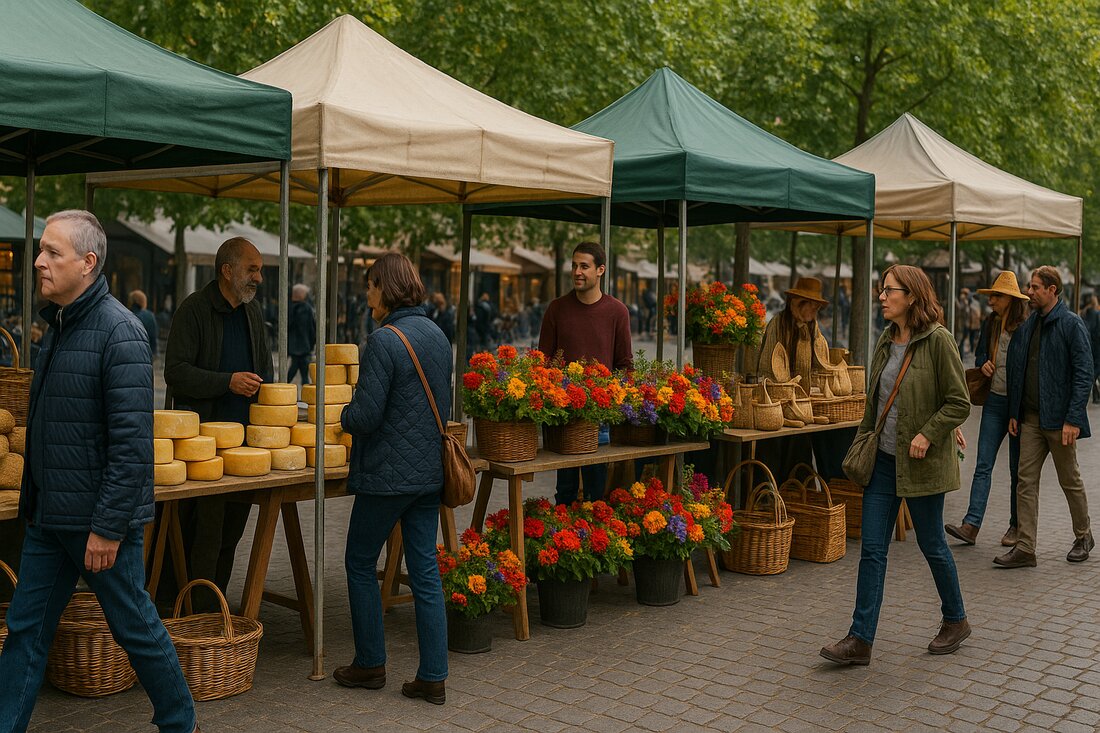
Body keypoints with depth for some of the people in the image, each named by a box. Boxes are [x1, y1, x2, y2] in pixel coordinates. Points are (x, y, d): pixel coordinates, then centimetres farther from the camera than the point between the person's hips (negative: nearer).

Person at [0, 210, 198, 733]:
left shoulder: (118, 332, -18)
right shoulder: (58, 326, 10)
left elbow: (132, 442, -22)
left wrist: (108, 527, -21)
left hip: (98, 518, -8)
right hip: (49, 515, 8)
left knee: (135, 627, 7)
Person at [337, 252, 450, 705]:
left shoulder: (384, 341, -17)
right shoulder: (438, 336, 8)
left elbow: (366, 416, -19)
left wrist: (343, 416, 2)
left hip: (388, 472, -7)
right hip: (429, 471, 7)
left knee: (360, 563, 12)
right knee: (425, 570, 9)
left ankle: (370, 665, 21)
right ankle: (433, 677, 12)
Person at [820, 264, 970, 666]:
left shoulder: (938, 340, -12)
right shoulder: (886, 341, 8)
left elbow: (959, 402, -11)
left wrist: (928, 434, -19)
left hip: (922, 462, -6)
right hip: (884, 459, 6)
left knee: (932, 544, 9)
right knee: (872, 548, 2)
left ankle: (955, 620, 33)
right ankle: (860, 640, 4)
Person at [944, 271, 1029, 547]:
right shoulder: (990, 325, 8)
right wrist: (983, 363, -2)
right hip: (995, 401, 4)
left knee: (1018, 469, 7)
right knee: (983, 465, -2)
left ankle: (1016, 526, 19)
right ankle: (971, 525, -7)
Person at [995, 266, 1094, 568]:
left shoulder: (1071, 324, -10)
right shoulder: (1027, 326, 9)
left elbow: (1084, 373, -13)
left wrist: (1073, 419, -18)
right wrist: (1014, 413, 10)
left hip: (1059, 419, -6)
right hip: (1031, 418, 6)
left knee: (1070, 481, 11)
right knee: (1026, 482, 1)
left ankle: (1083, 537, 31)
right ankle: (1024, 548, 4)